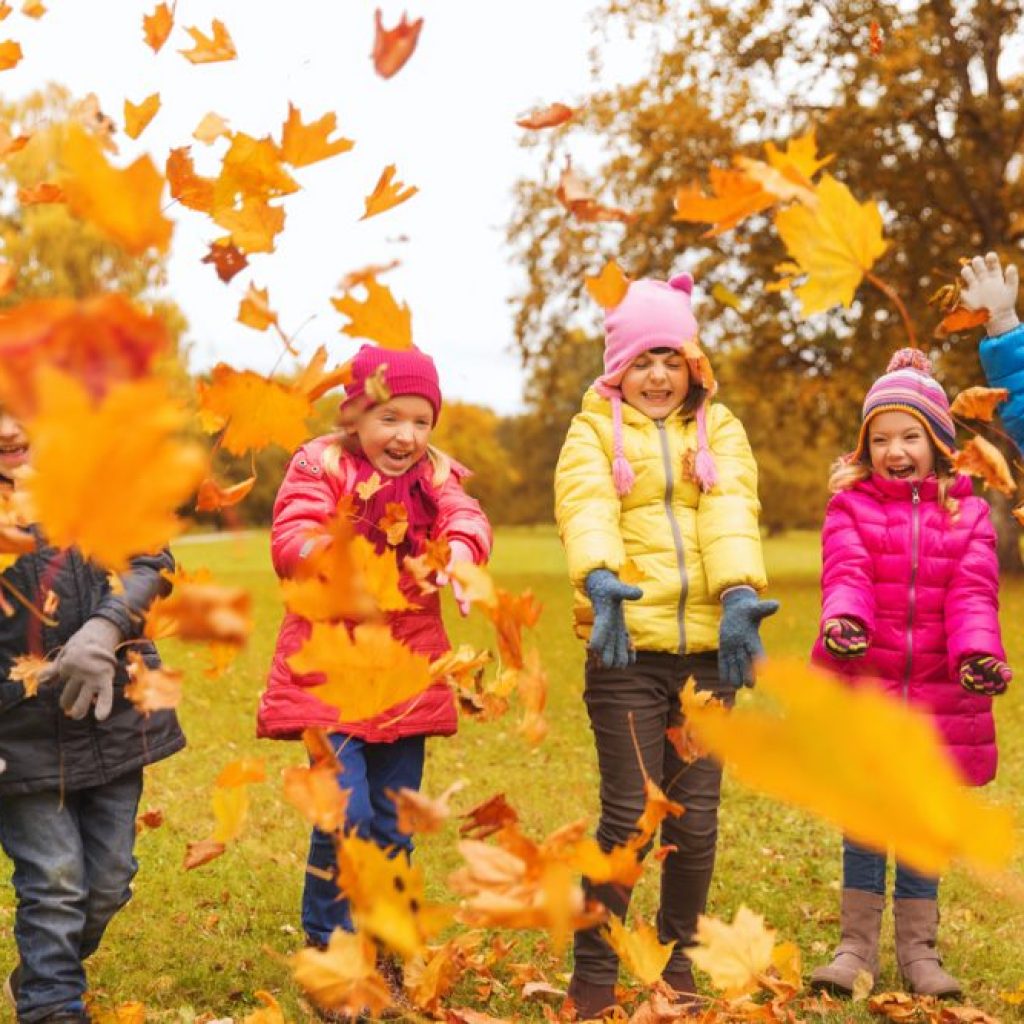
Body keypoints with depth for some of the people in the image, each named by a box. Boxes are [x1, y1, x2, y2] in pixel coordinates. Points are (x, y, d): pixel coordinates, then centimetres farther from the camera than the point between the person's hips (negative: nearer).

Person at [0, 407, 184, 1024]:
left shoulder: (87, 485, 2)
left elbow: (151, 561, -5)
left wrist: (105, 629, -19)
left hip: (112, 716, 3)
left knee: (109, 884, 13)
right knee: (54, 884, -2)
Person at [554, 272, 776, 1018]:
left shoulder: (720, 431, 13)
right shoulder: (594, 432, 7)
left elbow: (731, 510, -6)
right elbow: (587, 508, -14)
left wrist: (739, 594, -25)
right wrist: (600, 579, -35)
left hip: (707, 647, 3)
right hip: (628, 644, -2)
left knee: (696, 818, 7)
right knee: (629, 815, -4)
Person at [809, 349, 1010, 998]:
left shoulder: (967, 513, 5)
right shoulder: (851, 506, 2)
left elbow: (973, 593, -7)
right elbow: (845, 574, -15)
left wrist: (978, 652, -26)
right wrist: (843, 622, -37)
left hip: (938, 696, 1)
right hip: (862, 691, -1)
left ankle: (919, 950, 23)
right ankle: (858, 945, 18)